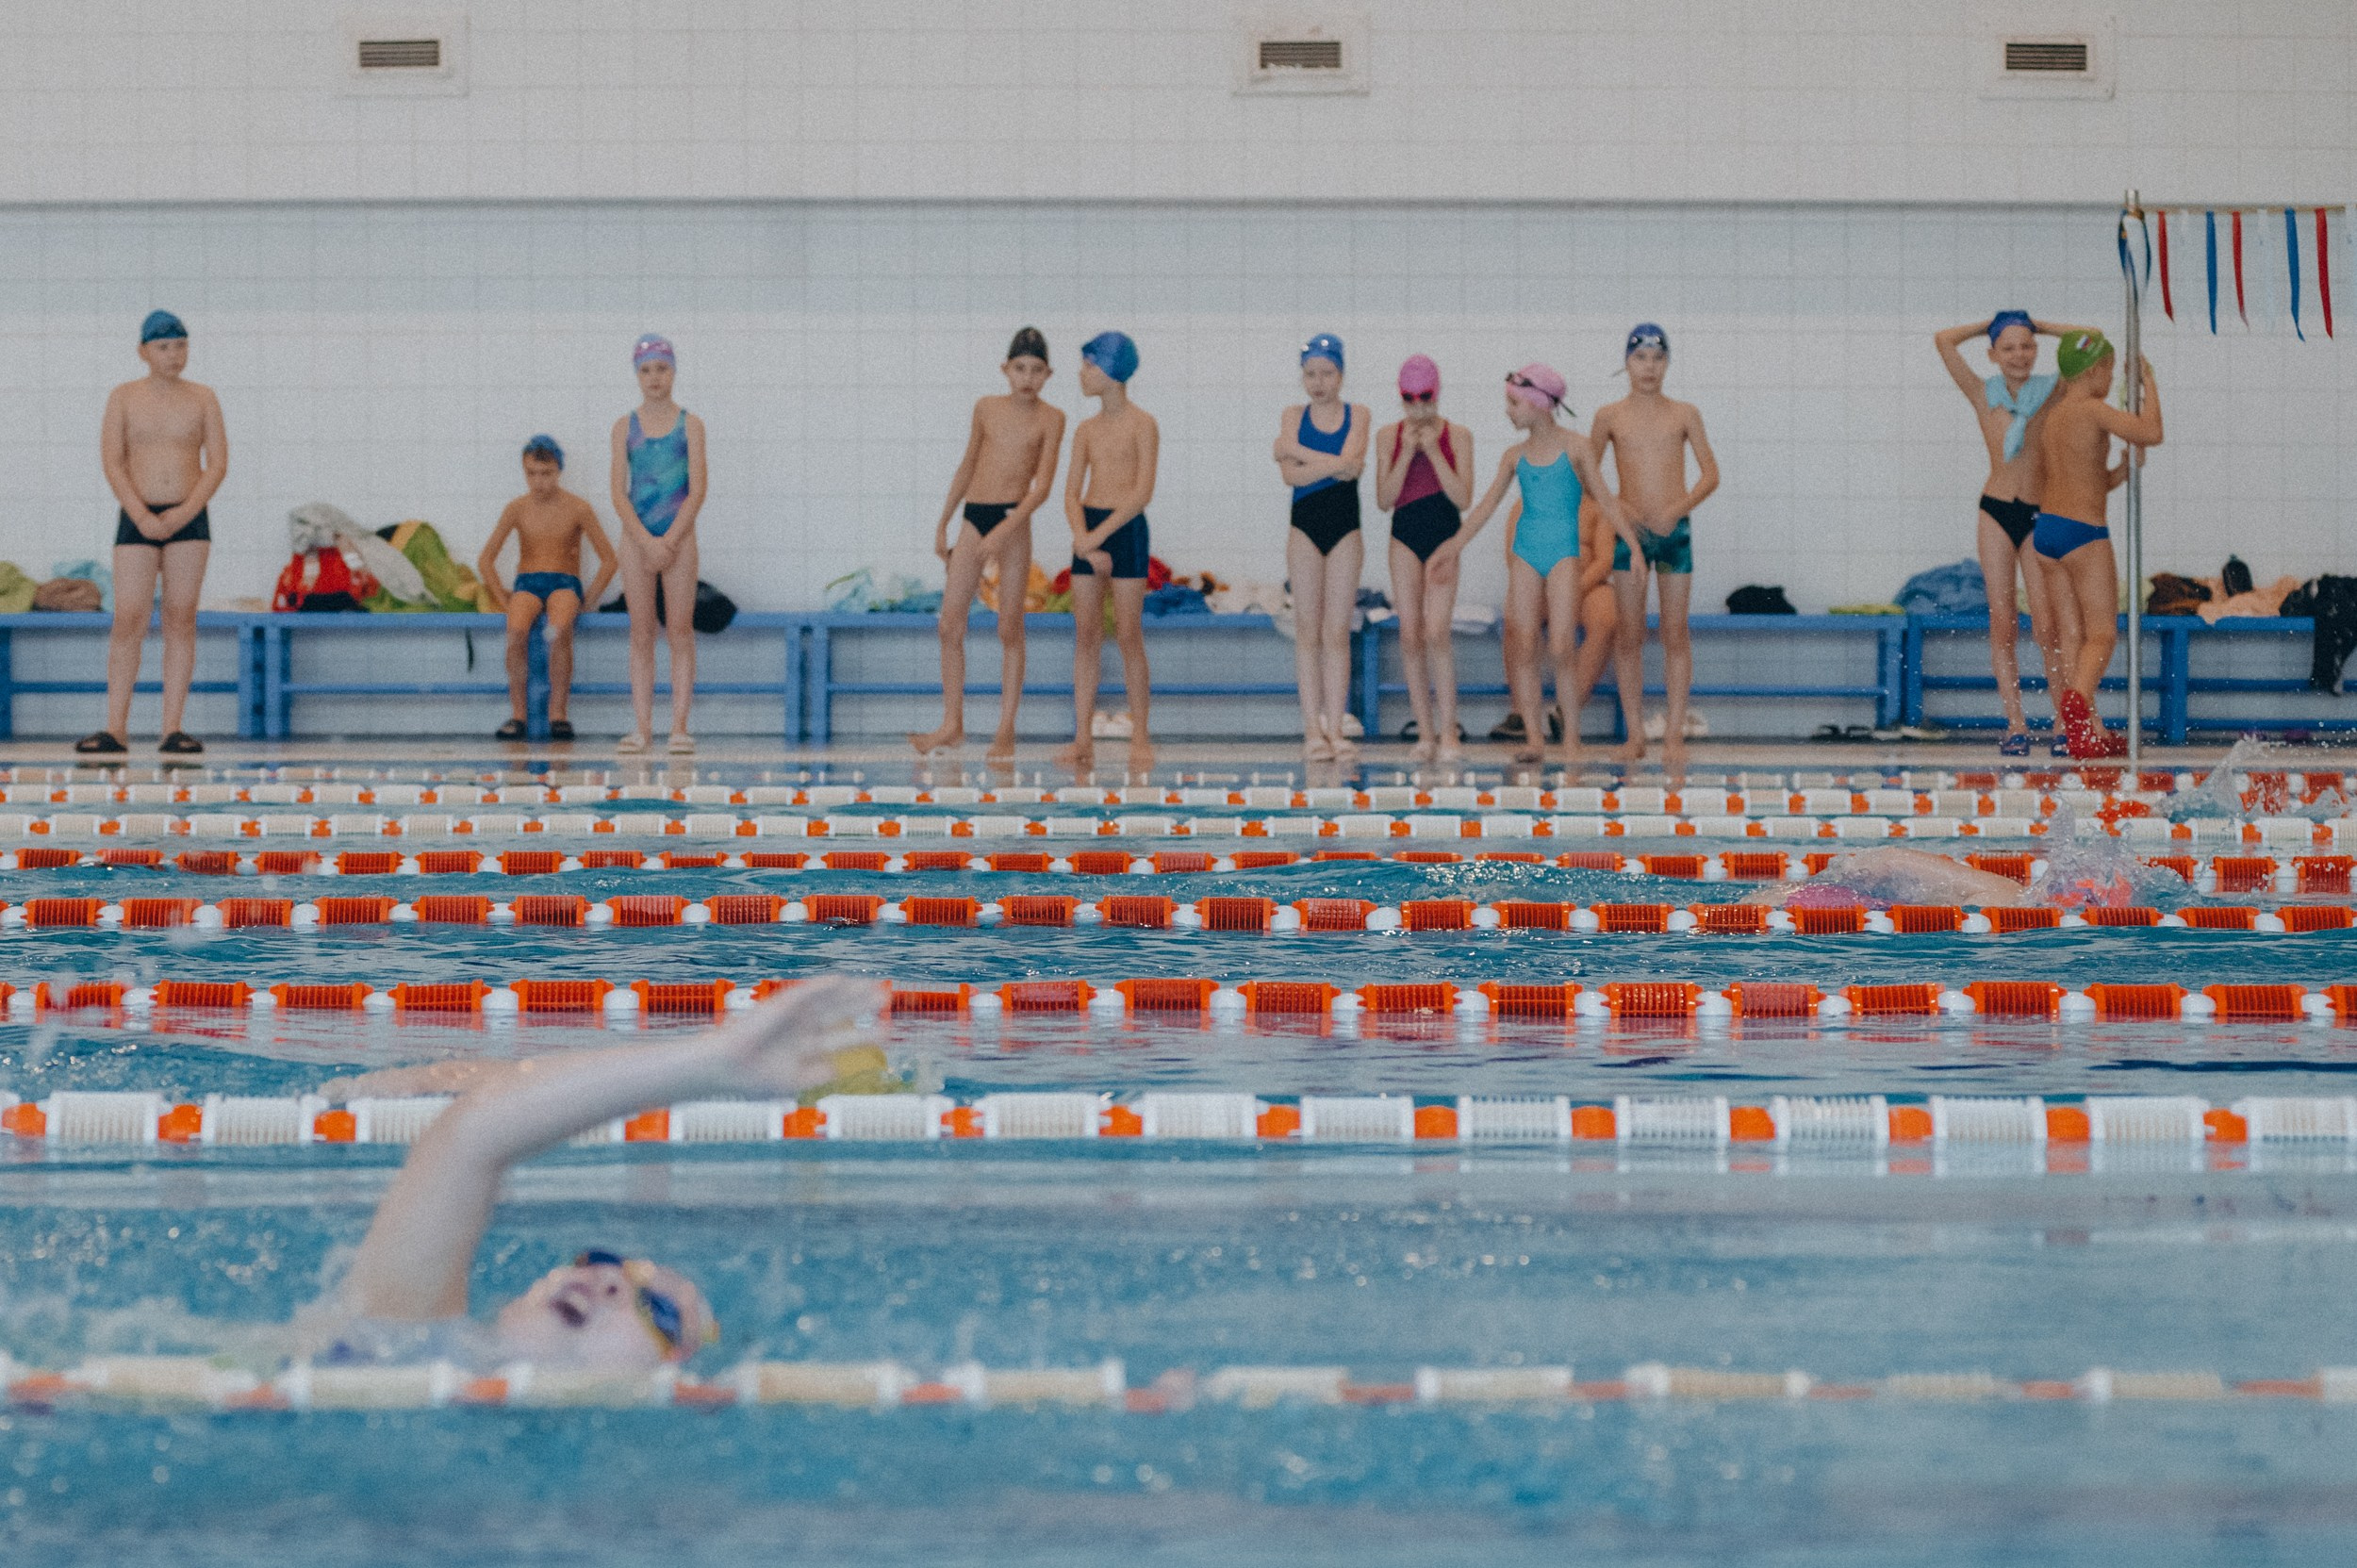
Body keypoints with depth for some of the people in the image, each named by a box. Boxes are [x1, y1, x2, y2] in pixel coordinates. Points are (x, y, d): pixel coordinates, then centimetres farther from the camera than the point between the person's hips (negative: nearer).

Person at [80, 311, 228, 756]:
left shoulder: (202, 399, 6)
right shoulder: (123, 398, 4)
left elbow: (218, 464, 0)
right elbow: (112, 462, -3)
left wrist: (184, 515, -13)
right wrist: (142, 517, -15)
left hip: (188, 519, 1)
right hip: (137, 519, -1)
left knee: (180, 619, -3)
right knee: (128, 621, -7)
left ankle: (173, 729, -2)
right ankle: (116, 729, -6)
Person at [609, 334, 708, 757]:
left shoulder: (689, 425, 3)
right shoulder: (625, 427, 6)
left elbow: (697, 490, -3)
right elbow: (619, 492, 1)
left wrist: (670, 541, -11)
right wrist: (646, 542, -11)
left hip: (678, 535, -1)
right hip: (636, 534, 1)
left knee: (680, 630, -3)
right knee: (641, 632, 1)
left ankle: (679, 725, -2)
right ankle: (641, 726, 2)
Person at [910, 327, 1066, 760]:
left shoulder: (1050, 418, -2)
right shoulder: (986, 408, 11)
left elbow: (1043, 485, -10)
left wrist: (1005, 529, -22)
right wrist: (942, 523, 22)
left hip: (1013, 517, -4)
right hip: (974, 516, 4)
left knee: (1009, 627, -1)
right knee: (950, 624, 0)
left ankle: (1006, 731, 3)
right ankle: (952, 724, 9)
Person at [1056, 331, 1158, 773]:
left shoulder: (1142, 425, -5)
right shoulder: (1087, 430, 12)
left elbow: (1143, 493, -13)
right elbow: (1072, 492, 7)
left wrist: (1097, 535, -17)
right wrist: (1082, 539, -11)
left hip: (1126, 529, -5)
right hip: (1088, 530, 5)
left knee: (1128, 634, -4)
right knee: (1085, 634, 2)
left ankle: (1140, 737, 3)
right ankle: (1083, 740, 1)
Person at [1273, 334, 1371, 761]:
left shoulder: (1357, 416, 2)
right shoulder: (1294, 416, 3)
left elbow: (1350, 464, -16)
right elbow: (1290, 475, -11)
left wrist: (1295, 450, -10)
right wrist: (1333, 464, -18)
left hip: (1345, 529, 0)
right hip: (1305, 526, 0)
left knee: (1337, 631, 0)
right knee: (1307, 630, 0)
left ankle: (1334, 726, 1)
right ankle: (1312, 729, 0)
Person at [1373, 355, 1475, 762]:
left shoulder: (1457, 436, 1)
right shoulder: (1389, 437, 5)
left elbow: (1463, 498, -7)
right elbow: (1384, 499, -2)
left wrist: (1433, 451, -12)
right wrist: (1407, 452, -11)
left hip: (1445, 534, -2)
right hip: (1405, 535, 2)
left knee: (1436, 631, -15)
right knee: (1410, 634, -2)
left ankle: (1447, 732, -10)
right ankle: (1425, 731, 6)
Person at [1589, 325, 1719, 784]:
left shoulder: (1684, 415, 4)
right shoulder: (1610, 416, 3)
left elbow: (1710, 473, 4)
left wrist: (1679, 508, -12)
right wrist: (1618, 508, -9)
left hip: (1674, 530, 0)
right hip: (1629, 533, 0)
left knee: (1675, 634, 0)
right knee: (1629, 636, 1)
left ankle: (1674, 734, 4)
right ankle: (1635, 733, 8)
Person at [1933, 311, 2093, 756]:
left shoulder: (2053, 392, 4)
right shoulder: (1983, 395, 5)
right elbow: (1945, 341, -1)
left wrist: (2039, 327, 10)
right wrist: (1992, 324, 10)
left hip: (2039, 515, -1)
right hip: (1996, 512, 1)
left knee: (2046, 626, -7)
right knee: (2002, 625, 0)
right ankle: (2015, 724, 2)